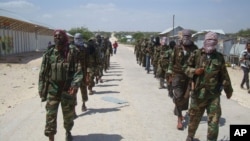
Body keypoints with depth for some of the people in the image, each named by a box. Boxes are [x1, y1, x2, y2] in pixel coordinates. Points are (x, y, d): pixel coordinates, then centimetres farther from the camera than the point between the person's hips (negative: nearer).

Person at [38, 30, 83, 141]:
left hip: (68, 90, -1)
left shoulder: (73, 53, -5)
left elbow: (78, 71, -10)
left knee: (68, 115, 15)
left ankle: (68, 132, 42)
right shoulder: (48, 54, 1)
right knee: (50, 115, -3)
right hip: (52, 90, 1)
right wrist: (41, 90, 3)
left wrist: (75, 84, -23)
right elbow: (42, 74, 5)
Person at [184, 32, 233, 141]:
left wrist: (228, 90, 17)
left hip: (214, 95, 1)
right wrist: (194, 71, -17)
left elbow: (224, 75, 11)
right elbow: (186, 68, 4)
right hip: (198, 93, 0)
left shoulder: (219, 57, 4)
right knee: (194, 118, 15)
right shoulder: (196, 54, -1)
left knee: (214, 121, 0)